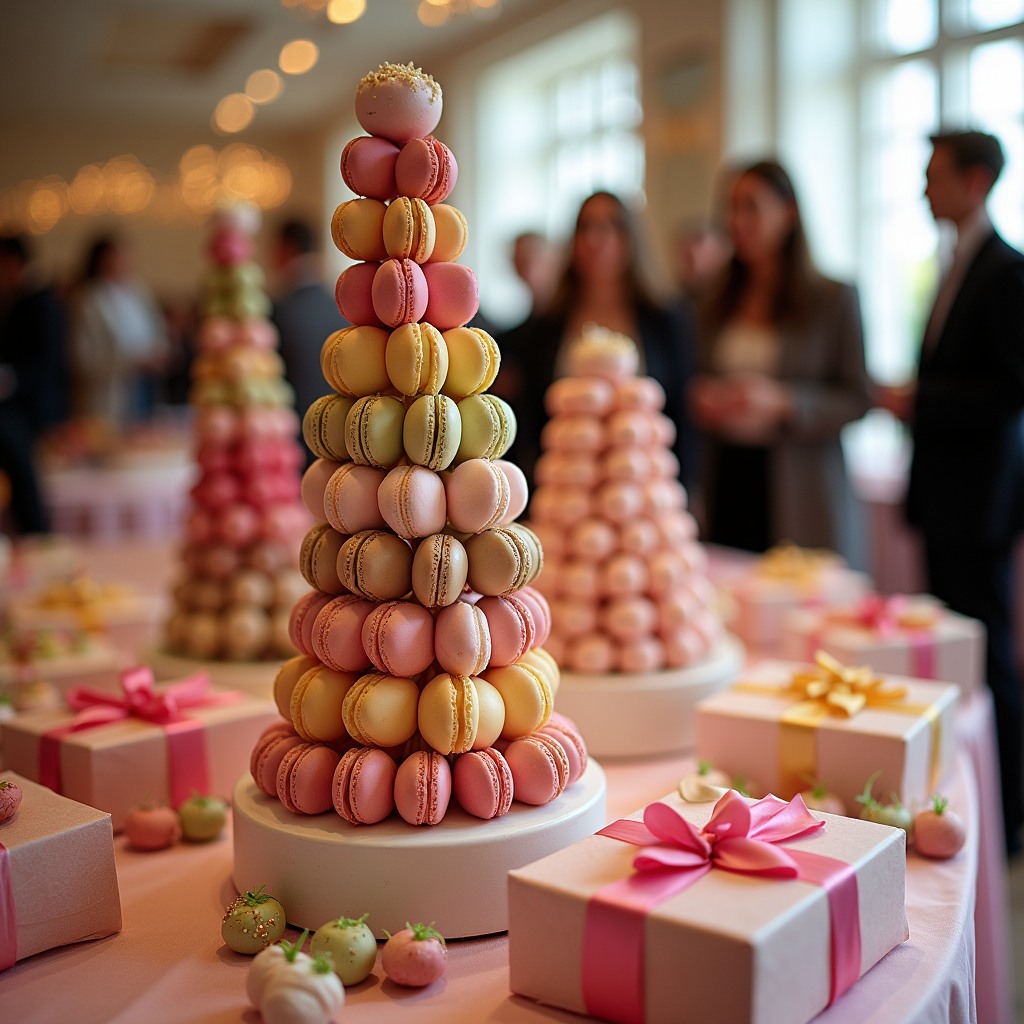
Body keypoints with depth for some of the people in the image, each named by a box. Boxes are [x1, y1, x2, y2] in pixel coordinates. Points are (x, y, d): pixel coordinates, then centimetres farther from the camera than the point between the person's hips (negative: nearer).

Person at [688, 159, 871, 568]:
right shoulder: (715, 304, 14)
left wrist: (782, 402, -17)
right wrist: (701, 401, -1)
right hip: (728, 484, 3)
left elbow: (857, 399, -2)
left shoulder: (834, 299, 2)